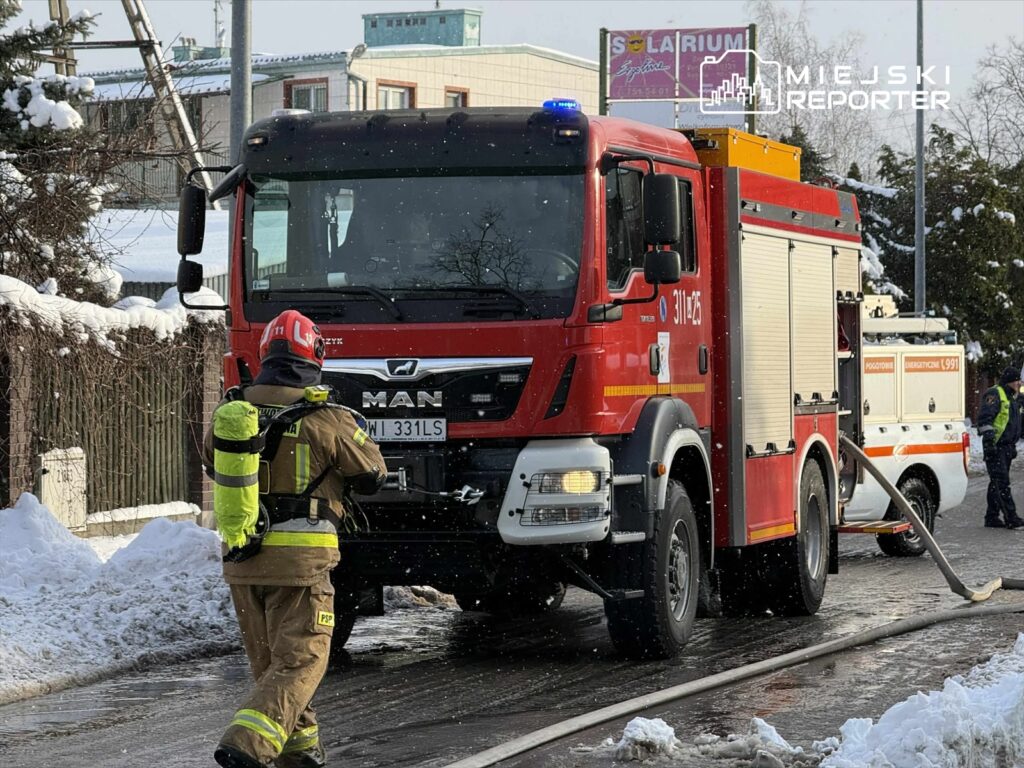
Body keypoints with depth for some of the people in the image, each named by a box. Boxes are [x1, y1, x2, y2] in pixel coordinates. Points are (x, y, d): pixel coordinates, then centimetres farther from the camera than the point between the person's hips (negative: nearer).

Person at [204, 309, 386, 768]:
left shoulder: (229, 412, 2)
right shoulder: (327, 421, -12)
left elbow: (212, 460, 22)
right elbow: (371, 476, 3)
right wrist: (357, 432, 21)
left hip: (240, 558, 5)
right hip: (301, 559, -5)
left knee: (268, 661, 19)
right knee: (298, 661, -1)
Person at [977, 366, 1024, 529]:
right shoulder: (994, 395, -12)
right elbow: (984, 419, -19)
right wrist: (989, 440, -25)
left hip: (1006, 447, 10)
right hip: (995, 447, -10)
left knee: (997, 483, 11)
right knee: (1001, 482, -12)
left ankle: (992, 517, 16)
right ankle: (1010, 517, -16)